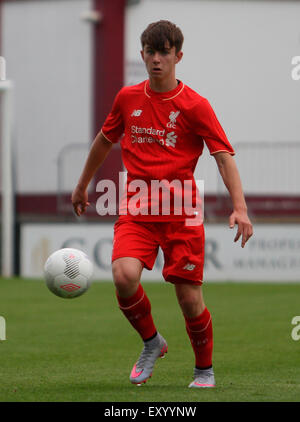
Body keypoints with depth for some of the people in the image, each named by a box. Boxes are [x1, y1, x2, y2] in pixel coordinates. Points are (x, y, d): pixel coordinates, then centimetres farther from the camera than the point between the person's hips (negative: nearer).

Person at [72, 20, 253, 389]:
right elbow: (105, 140, 24)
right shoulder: (128, 98, 7)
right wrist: (82, 186, 33)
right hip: (136, 210, 2)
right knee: (124, 275, -24)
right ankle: (151, 342, 5)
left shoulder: (194, 106, -5)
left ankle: (204, 369, 24)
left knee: (190, 300, -3)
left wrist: (239, 208, -21)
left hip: (181, 213, -2)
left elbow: (224, 156, -9)